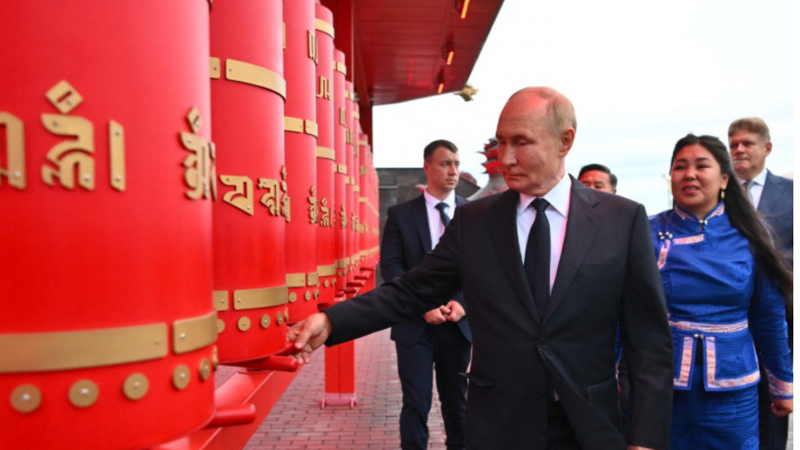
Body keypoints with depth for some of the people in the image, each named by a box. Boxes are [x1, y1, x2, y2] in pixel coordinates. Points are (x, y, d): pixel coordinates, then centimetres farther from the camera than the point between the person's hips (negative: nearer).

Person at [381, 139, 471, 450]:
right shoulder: (400, 214, 0)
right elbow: (390, 266, -4)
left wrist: (464, 302, -12)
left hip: (459, 322, 2)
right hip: (415, 323, -2)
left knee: (456, 399, 16)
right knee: (416, 402, 2)